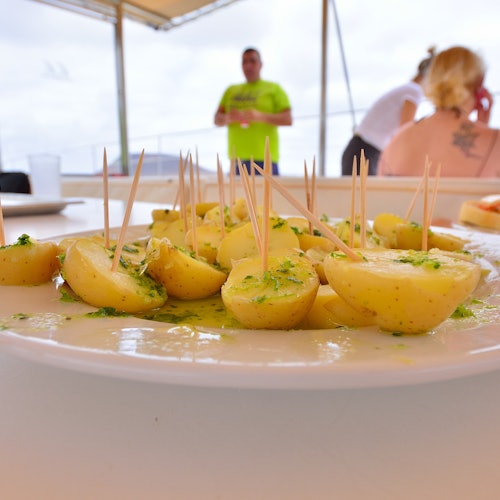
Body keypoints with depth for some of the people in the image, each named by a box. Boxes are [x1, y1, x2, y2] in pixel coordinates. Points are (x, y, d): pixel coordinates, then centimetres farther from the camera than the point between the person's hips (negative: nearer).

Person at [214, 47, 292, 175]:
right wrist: (227, 118, -7)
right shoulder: (231, 90, 23)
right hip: (237, 158, 4)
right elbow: (217, 120, 17)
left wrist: (261, 116, -15)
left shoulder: (274, 89, 11)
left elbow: (288, 119, 1)